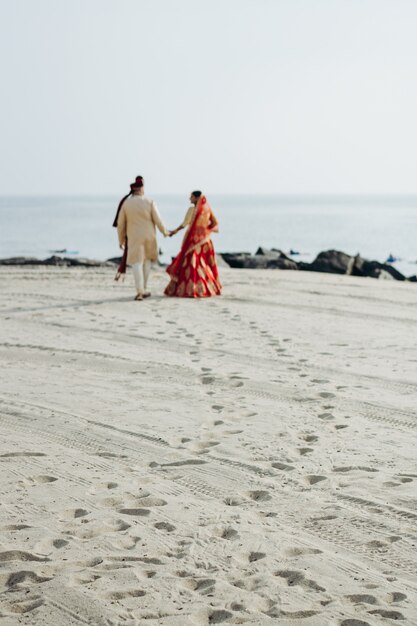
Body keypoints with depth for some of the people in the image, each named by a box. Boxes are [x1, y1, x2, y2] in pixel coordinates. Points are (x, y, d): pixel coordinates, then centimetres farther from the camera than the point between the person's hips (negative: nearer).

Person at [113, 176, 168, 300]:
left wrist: (121, 239, 12)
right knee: (147, 260, 18)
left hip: (134, 238, -1)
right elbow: (157, 220, -5)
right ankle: (144, 289, 20)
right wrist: (164, 231, 13)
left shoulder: (126, 203, -5)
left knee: (136, 263, -2)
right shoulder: (149, 202, -8)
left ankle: (139, 291, -13)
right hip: (149, 236, 1)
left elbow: (120, 224, 0)